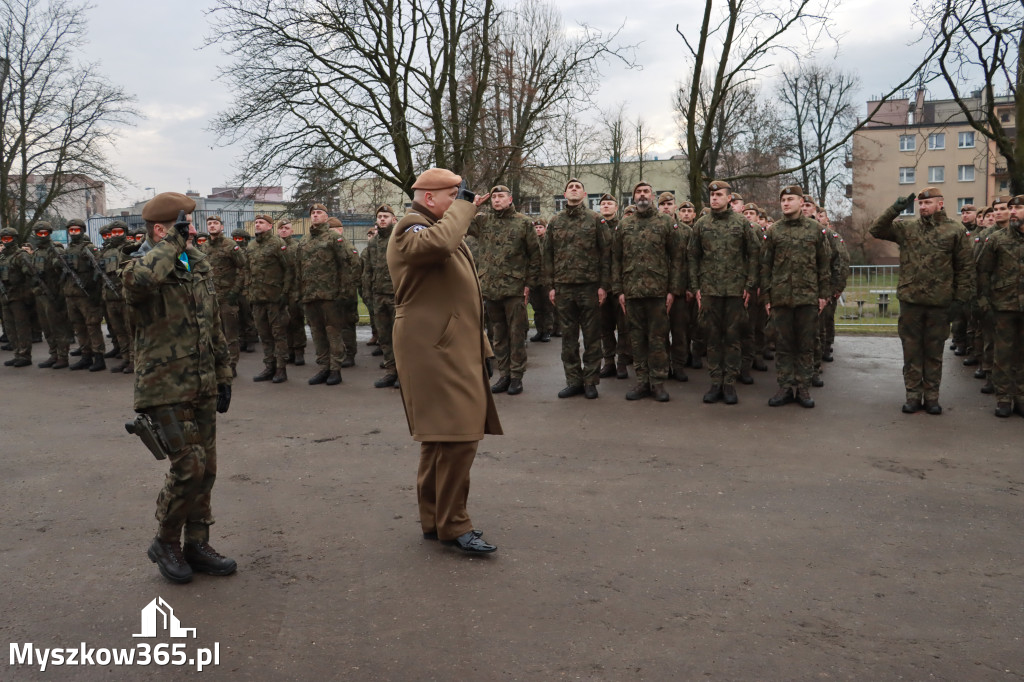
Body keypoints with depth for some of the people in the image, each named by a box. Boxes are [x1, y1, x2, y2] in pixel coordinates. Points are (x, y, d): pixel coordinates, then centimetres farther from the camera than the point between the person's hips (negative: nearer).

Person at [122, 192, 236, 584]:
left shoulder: (199, 265, 11)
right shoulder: (141, 267, -11)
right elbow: (140, 278, -40)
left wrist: (223, 374, 17)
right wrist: (172, 240, -26)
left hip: (203, 387, 7)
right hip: (166, 388, -7)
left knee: (206, 468, 10)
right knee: (189, 466, -10)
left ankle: (196, 545, 23)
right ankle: (165, 543, 12)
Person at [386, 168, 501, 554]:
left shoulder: (437, 227, 25)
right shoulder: (410, 229, -10)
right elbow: (438, 243, -36)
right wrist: (464, 205, -20)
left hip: (451, 349, 11)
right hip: (435, 350, -11)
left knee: (442, 437, 14)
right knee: (457, 435, -13)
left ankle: (434, 520, 24)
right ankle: (452, 526, -5)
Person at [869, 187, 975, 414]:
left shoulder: (955, 231, 1)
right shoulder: (906, 227, 5)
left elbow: (965, 267, 2)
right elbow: (876, 230, 1)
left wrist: (962, 297, -3)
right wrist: (895, 210, -10)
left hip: (939, 302, -1)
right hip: (910, 300, 1)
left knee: (934, 351, 9)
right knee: (911, 350, 7)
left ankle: (931, 396, 18)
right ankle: (913, 394, 16)